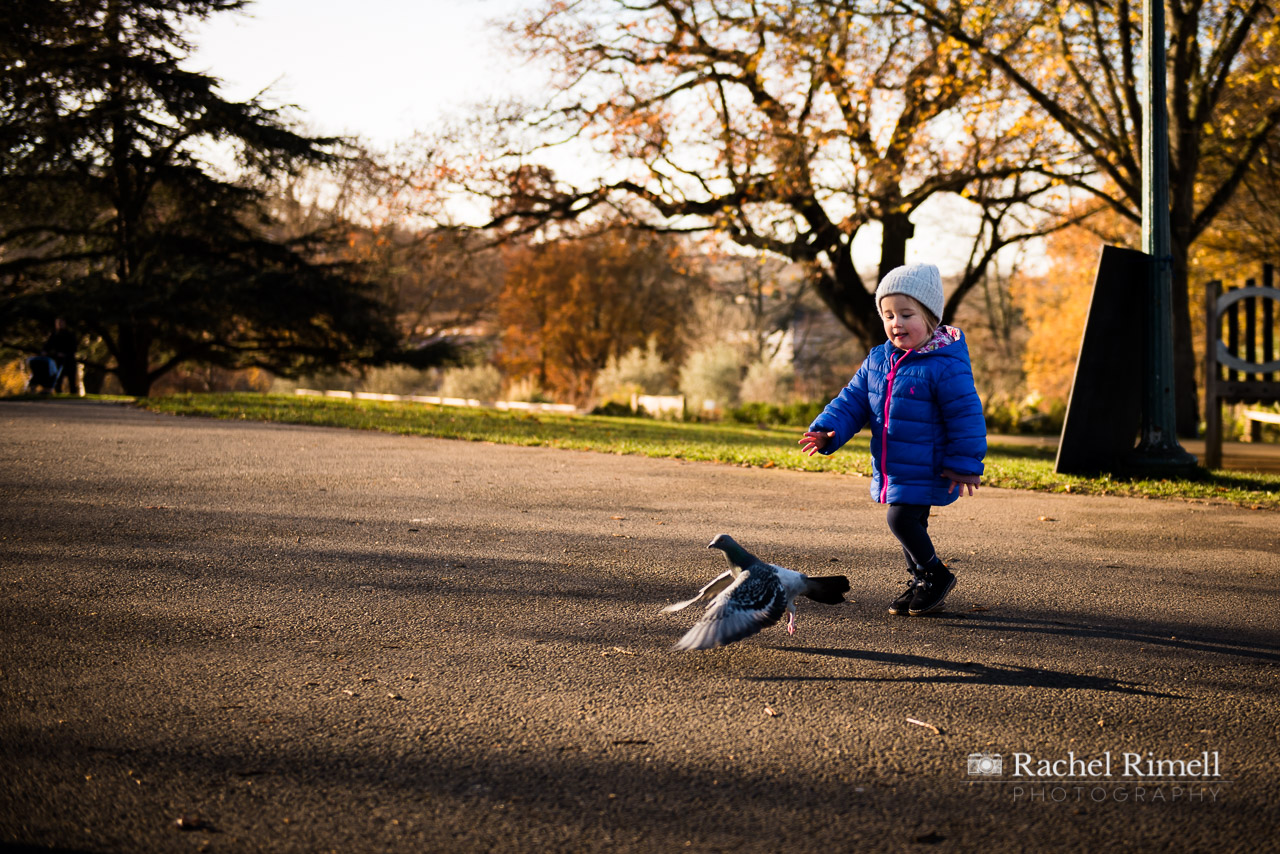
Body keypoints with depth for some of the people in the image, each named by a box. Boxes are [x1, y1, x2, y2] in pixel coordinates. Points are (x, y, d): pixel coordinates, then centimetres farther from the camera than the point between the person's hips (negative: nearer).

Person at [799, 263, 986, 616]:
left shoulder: (946, 367, -16)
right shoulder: (878, 361, 5)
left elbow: (966, 416, -13)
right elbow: (852, 402, 8)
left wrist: (965, 466, -12)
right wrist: (826, 431, -8)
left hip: (924, 471, -7)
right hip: (891, 469, 7)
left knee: (901, 519, -15)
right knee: (909, 525, 16)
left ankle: (937, 574, 5)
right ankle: (920, 582, 31)